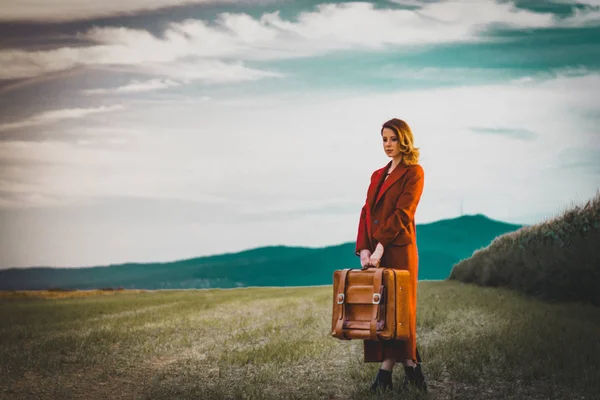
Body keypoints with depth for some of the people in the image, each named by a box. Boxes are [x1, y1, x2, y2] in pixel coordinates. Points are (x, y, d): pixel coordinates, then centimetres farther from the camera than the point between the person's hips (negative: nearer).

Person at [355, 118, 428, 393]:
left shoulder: (413, 172, -3)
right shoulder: (378, 175, 18)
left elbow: (402, 213, -13)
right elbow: (367, 213, 9)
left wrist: (380, 247, -20)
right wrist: (364, 248, -4)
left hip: (398, 249, -7)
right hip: (374, 249, 7)